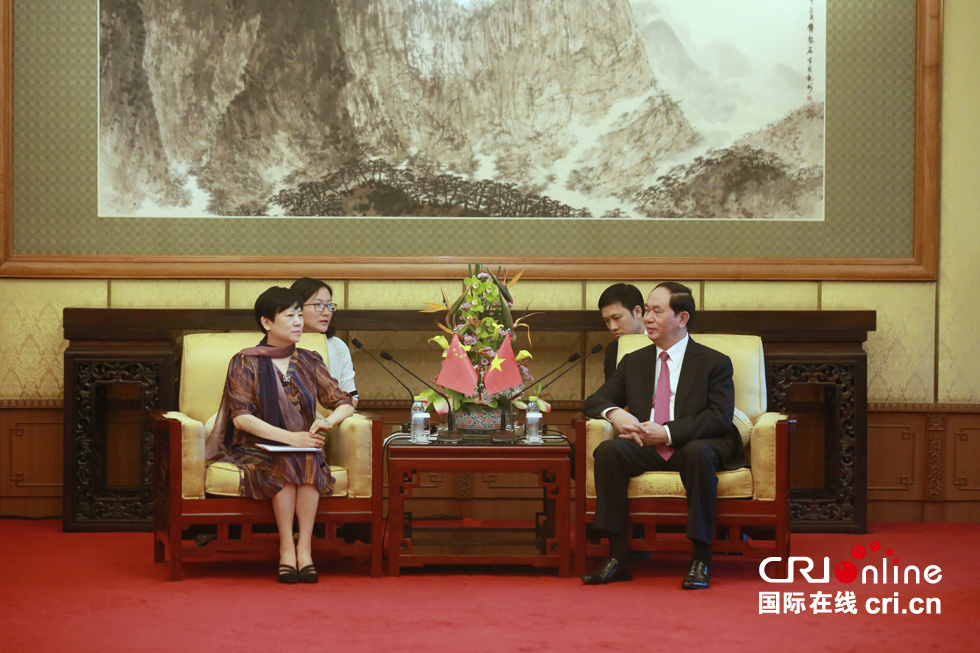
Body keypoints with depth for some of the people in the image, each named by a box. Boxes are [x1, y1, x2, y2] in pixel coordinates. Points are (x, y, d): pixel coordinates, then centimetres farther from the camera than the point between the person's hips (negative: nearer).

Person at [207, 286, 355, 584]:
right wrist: (290, 437, -23)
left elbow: (345, 404, 11)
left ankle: (304, 548, -34)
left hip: (302, 448, 3)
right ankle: (287, 548, -33)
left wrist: (329, 421, -14)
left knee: (309, 460, -32)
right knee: (286, 463, -35)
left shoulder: (308, 361, 13)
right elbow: (240, 417, -11)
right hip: (255, 449, -3)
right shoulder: (245, 363, 1)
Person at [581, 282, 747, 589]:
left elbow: (720, 417, -8)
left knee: (700, 452, -39)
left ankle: (701, 560, -34)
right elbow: (595, 401, 16)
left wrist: (667, 432, -20)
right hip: (647, 450, 4)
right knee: (607, 451, -27)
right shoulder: (634, 361, 19)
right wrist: (615, 414, -10)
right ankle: (617, 557, -27)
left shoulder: (714, 363, 5)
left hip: (693, 447, -4)